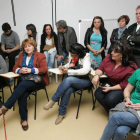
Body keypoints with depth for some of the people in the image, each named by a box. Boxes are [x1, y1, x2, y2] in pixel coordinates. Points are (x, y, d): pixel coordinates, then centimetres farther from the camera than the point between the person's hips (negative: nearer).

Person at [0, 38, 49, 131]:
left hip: (37, 80, -4)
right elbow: (15, 68, 15)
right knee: (22, 95, -26)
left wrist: (31, 70, -17)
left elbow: (44, 69, -6)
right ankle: (24, 119, -13)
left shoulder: (40, 56, 4)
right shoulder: (21, 56, 18)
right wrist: (20, 70, -9)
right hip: (24, 80, 4)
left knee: (23, 85, -33)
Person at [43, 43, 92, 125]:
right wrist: (64, 67, 1)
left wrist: (69, 71, -25)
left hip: (85, 80, -4)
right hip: (73, 80, 4)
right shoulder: (72, 56, 4)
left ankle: (53, 101, -21)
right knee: (68, 90, -31)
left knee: (68, 80, -34)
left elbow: (85, 70, -26)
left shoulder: (86, 57, -12)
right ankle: (62, 113, -15)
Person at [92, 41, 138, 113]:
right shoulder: (109, 57, -8)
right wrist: (97, 75, -21)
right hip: (109, 82, 6)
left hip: (121, 88, -5)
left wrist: (110, 88, -22)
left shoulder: (131, 67, -23)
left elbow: (124, 85, -19)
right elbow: (101, 68, 2)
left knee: (110, 99, -29)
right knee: (98, 94, -18)